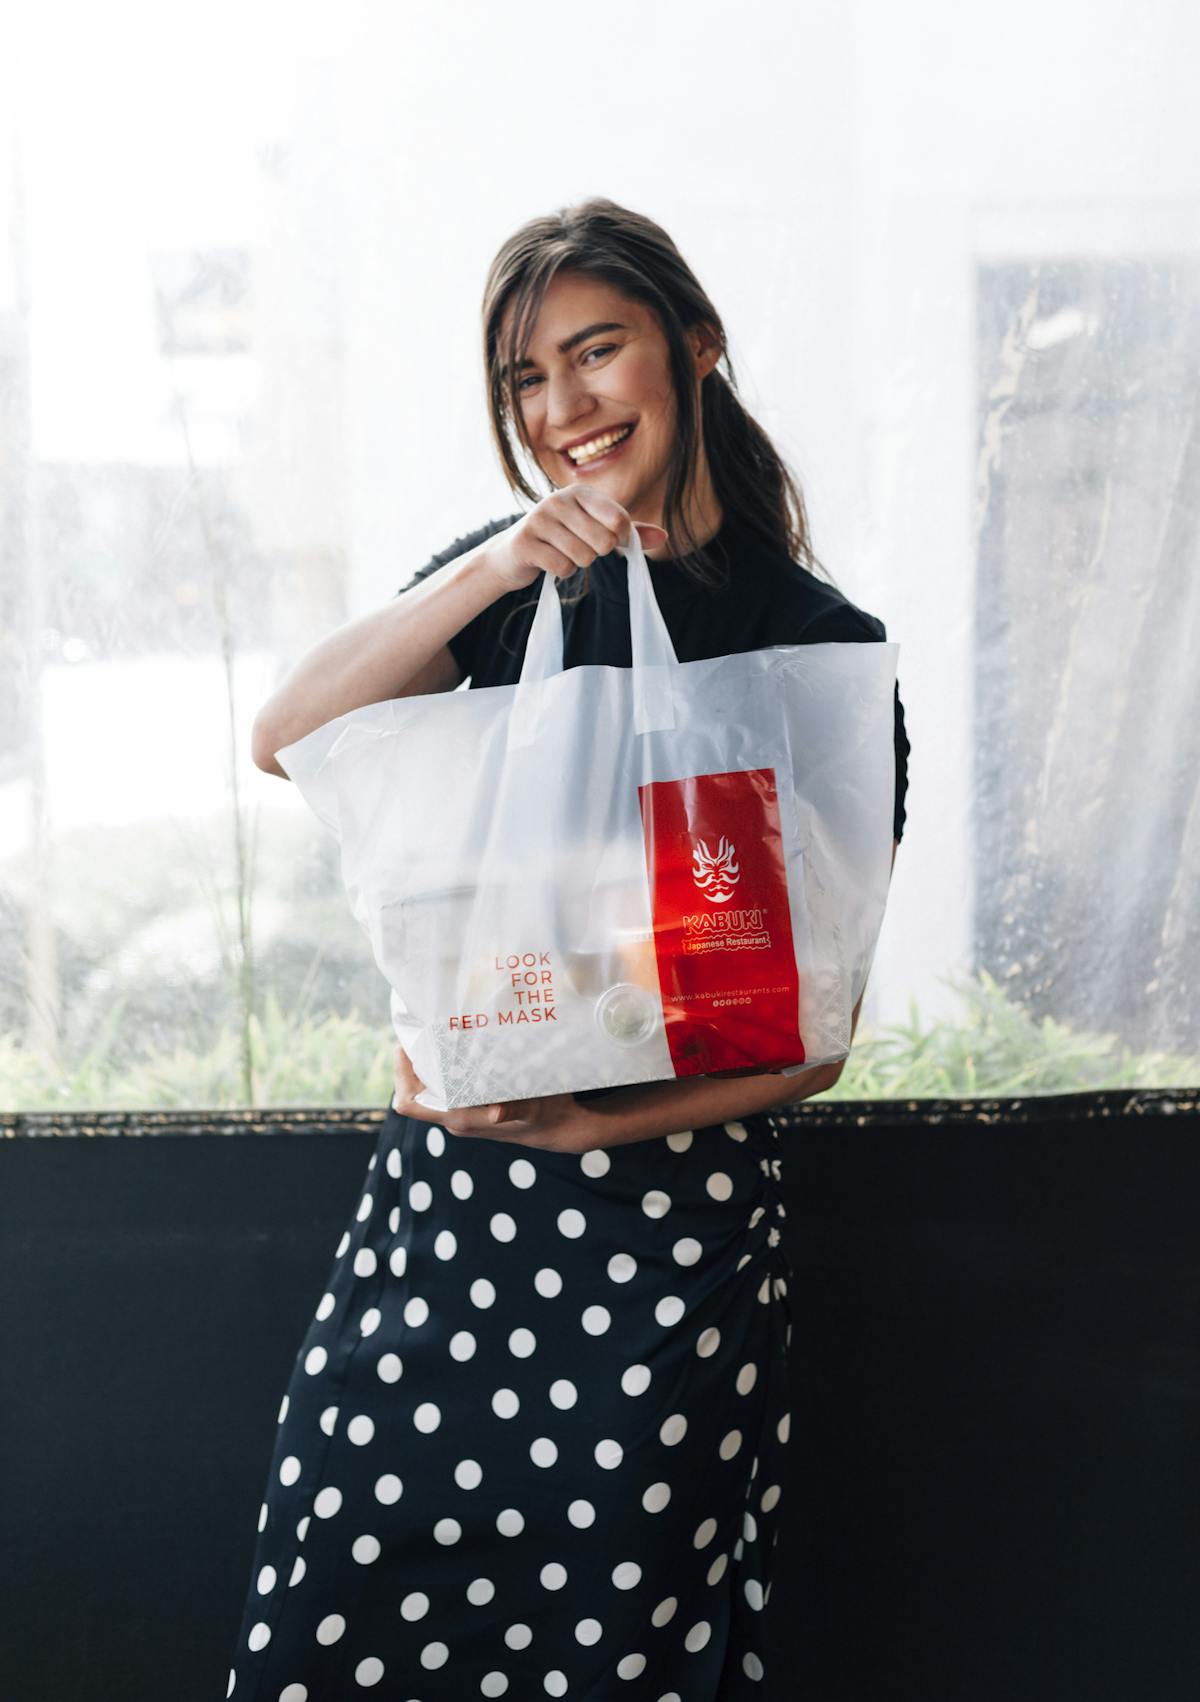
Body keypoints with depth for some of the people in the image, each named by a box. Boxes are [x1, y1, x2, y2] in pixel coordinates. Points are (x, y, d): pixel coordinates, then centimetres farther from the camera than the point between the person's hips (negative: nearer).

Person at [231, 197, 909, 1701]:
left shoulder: (823, 647, -4)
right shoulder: (514, 582, 8)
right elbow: (284, 738, -5)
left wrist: (597, 1122, -19)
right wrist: (493, 570, -16)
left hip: (674, 1203, -3)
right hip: (447, 1179, 4)